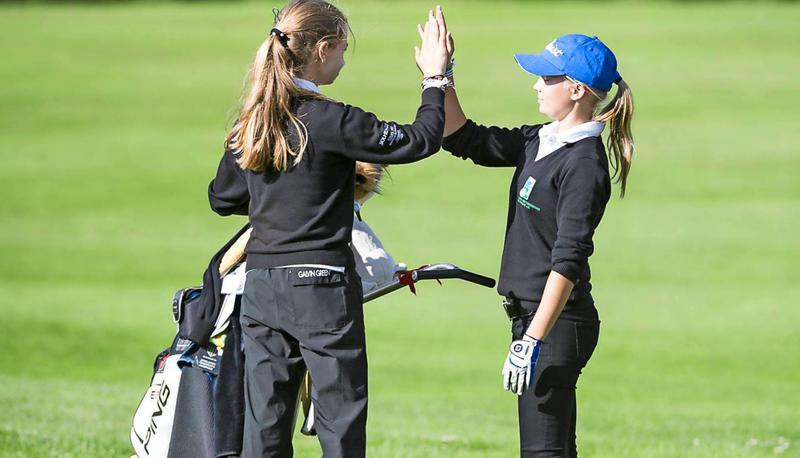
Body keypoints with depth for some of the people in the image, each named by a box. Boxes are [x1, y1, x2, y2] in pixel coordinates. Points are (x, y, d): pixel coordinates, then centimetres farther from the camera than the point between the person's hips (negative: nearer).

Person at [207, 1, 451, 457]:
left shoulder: (251, 123, 6)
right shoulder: (331, 121, -13)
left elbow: (222, 197, 18)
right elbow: (421, 140, -7)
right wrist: (435, 79, 7)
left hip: (262, 287, 6)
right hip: (321, 285, -6)